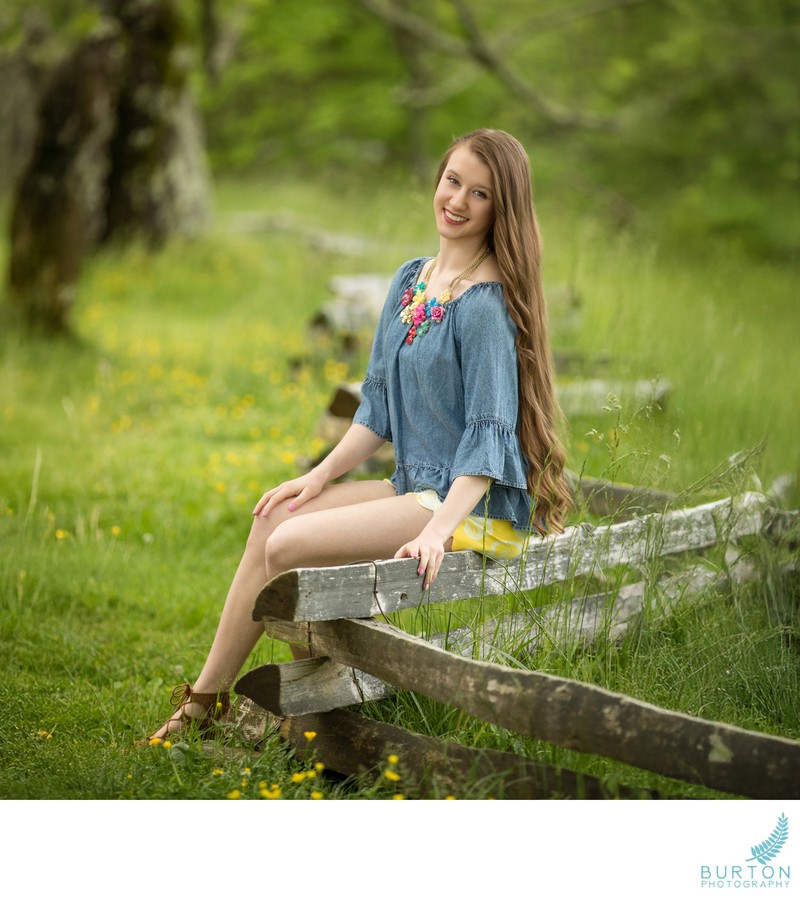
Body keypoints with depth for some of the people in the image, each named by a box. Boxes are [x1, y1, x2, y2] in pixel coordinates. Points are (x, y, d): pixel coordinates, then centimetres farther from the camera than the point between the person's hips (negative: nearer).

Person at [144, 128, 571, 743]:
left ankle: (207, 700, 3)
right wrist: (323, 474, 9)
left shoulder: (486, 304, -16)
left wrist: (440, 529, -29)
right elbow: (380, 403, 17)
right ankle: (204, 701, 4)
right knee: (274, 517, -2)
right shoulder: (410, 281, 11)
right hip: (419, 487, 8)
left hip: (478, 502, -8)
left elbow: (491, 432, -20)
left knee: (288, 544, -15)